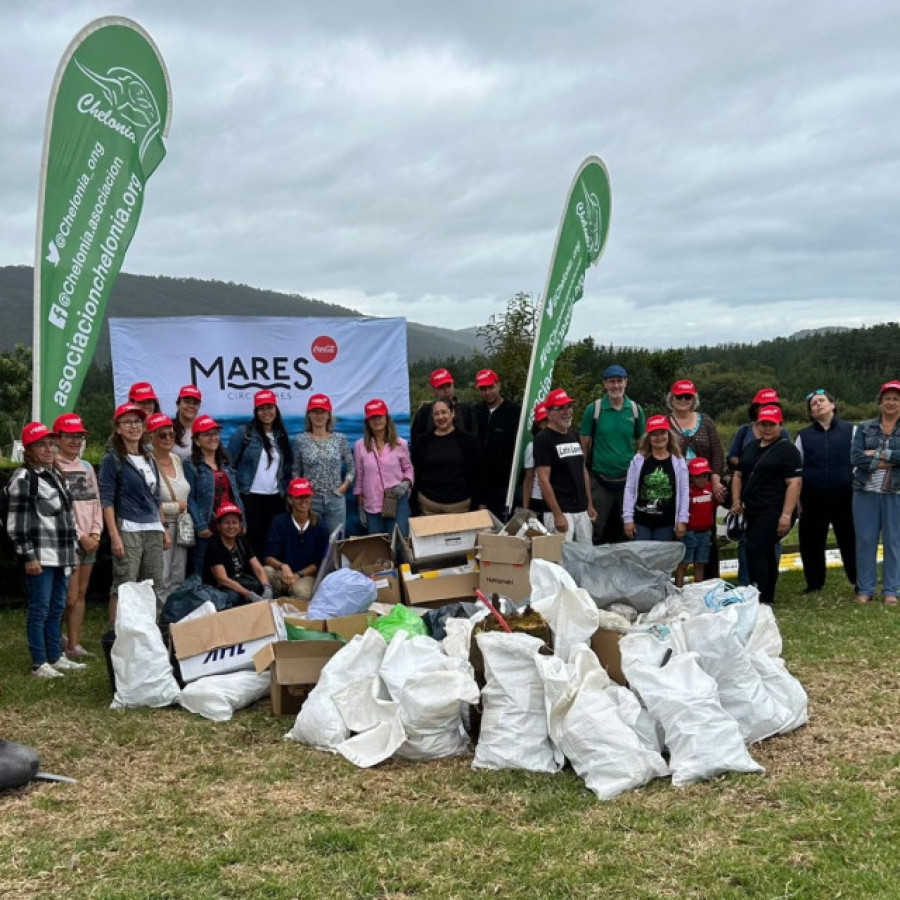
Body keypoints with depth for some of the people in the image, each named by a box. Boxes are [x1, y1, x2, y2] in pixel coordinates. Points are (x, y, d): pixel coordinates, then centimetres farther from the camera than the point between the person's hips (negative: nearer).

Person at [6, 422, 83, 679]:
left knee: (57, 608, 15)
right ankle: (39, 664, 3)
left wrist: (71, 547, 21)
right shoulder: (23, 478, -10)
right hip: (40, 556, -8)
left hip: (60, 554, 8)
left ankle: (55, 656, 24)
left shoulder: (54, 474, 17)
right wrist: (28, 555, -18)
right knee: (39, 609, -3)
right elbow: (16, 522, -15)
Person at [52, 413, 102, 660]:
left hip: (89, 541, 6)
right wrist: (80, 536, -11)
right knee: (70, 598, -8)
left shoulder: (87, 467, 14)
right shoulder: (53, 468, -7)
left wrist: (95, 533, 0)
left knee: (81, 593, 6)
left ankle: (73, 645, 10)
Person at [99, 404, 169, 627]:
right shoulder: (112, 459, -2)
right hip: (127, 530, -6)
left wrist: (164, 530, 17)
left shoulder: (149, 459, 18)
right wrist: (114, 536, -15)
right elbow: (106, 500, -7)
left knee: (156, 585, 6)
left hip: (153, 530, 7)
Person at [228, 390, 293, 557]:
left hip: (275, 498, 4)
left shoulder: (281, 436, 11)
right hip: (249, 497, -4)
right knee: (252, 542, -2)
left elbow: (288, 466, 18)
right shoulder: (243, 432, -2)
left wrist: (285, 490, 8)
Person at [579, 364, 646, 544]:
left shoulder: (635, 410, 3)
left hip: (627, 479, 3)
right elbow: (584, 444, 1)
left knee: (625, 529, 12)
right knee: (596, 530, 2)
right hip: (600, 479, -2)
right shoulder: (594, 409, -4)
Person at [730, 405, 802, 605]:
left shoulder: (787, 450, -7)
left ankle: (760, 597, -13)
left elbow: (794, 483, -15)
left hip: (774, 512, -8)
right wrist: (737, 500, 6)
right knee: (765, 553, 15)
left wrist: (786, 515, -22)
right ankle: (768, 597, 25)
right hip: (752, 512, 8)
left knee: (755, 550, -17)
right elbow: (739, 475, 23)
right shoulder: (750, 447, 15)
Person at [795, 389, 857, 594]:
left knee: (850, 540, 3)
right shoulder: (804, 436, 9)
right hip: (813, 500, 2)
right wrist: (798, 500, 6)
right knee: (811, 543, 6)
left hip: (844, 498, -2)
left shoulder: (850, 431, 5)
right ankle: (814, 584, 20)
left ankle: (859, 582, 16)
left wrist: (856, 489, -1)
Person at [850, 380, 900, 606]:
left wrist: (878, 454, -13)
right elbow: (855, 457, -6)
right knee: (865, 540, 4)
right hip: (866, 491, 1)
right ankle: (865, 589, 13)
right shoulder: (865, 428, 8)